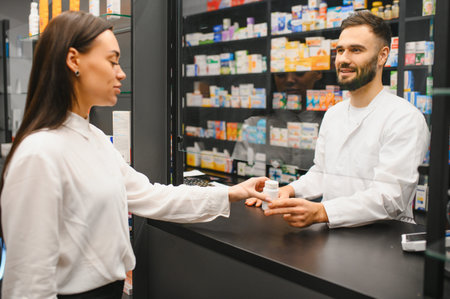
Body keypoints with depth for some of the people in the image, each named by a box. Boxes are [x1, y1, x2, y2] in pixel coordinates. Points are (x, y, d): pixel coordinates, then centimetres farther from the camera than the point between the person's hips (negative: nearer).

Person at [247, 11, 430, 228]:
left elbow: (388, 198, -22)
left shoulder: (405, 118, -12)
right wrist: (288, 191, -1)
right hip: (333, 235, 5)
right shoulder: (333, 114, 14)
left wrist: (320, 212, -36)